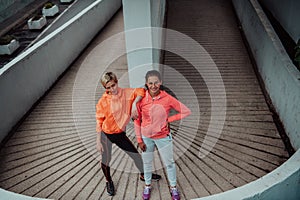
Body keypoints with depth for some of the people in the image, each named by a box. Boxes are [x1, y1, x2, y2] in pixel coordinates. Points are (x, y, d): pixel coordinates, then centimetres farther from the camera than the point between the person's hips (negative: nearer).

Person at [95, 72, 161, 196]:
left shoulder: (125, 93, -7)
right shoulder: (102, 102, -15)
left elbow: (140, 91, -9)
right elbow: (99, 123, -12)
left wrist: (134, 104, -25)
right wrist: (98, 141, -12)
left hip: (120, 134, 3)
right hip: (105, 134, -3)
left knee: (136, 154, 10)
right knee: (106, 160, 10)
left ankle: (143, 175, 38)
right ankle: (109, 181, 40)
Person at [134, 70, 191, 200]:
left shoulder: (167, 98, -17)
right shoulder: (141, 99, -14)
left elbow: (186, 111, -9)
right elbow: (137, 120, -4)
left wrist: (168, 119, -12)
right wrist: (139, 140, -2)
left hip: (163, 137, -1)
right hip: (146, 137, 1)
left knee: (169, 163, 14)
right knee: (147, 163, 19)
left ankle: (173, 187, 36)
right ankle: (147, 185, 41)